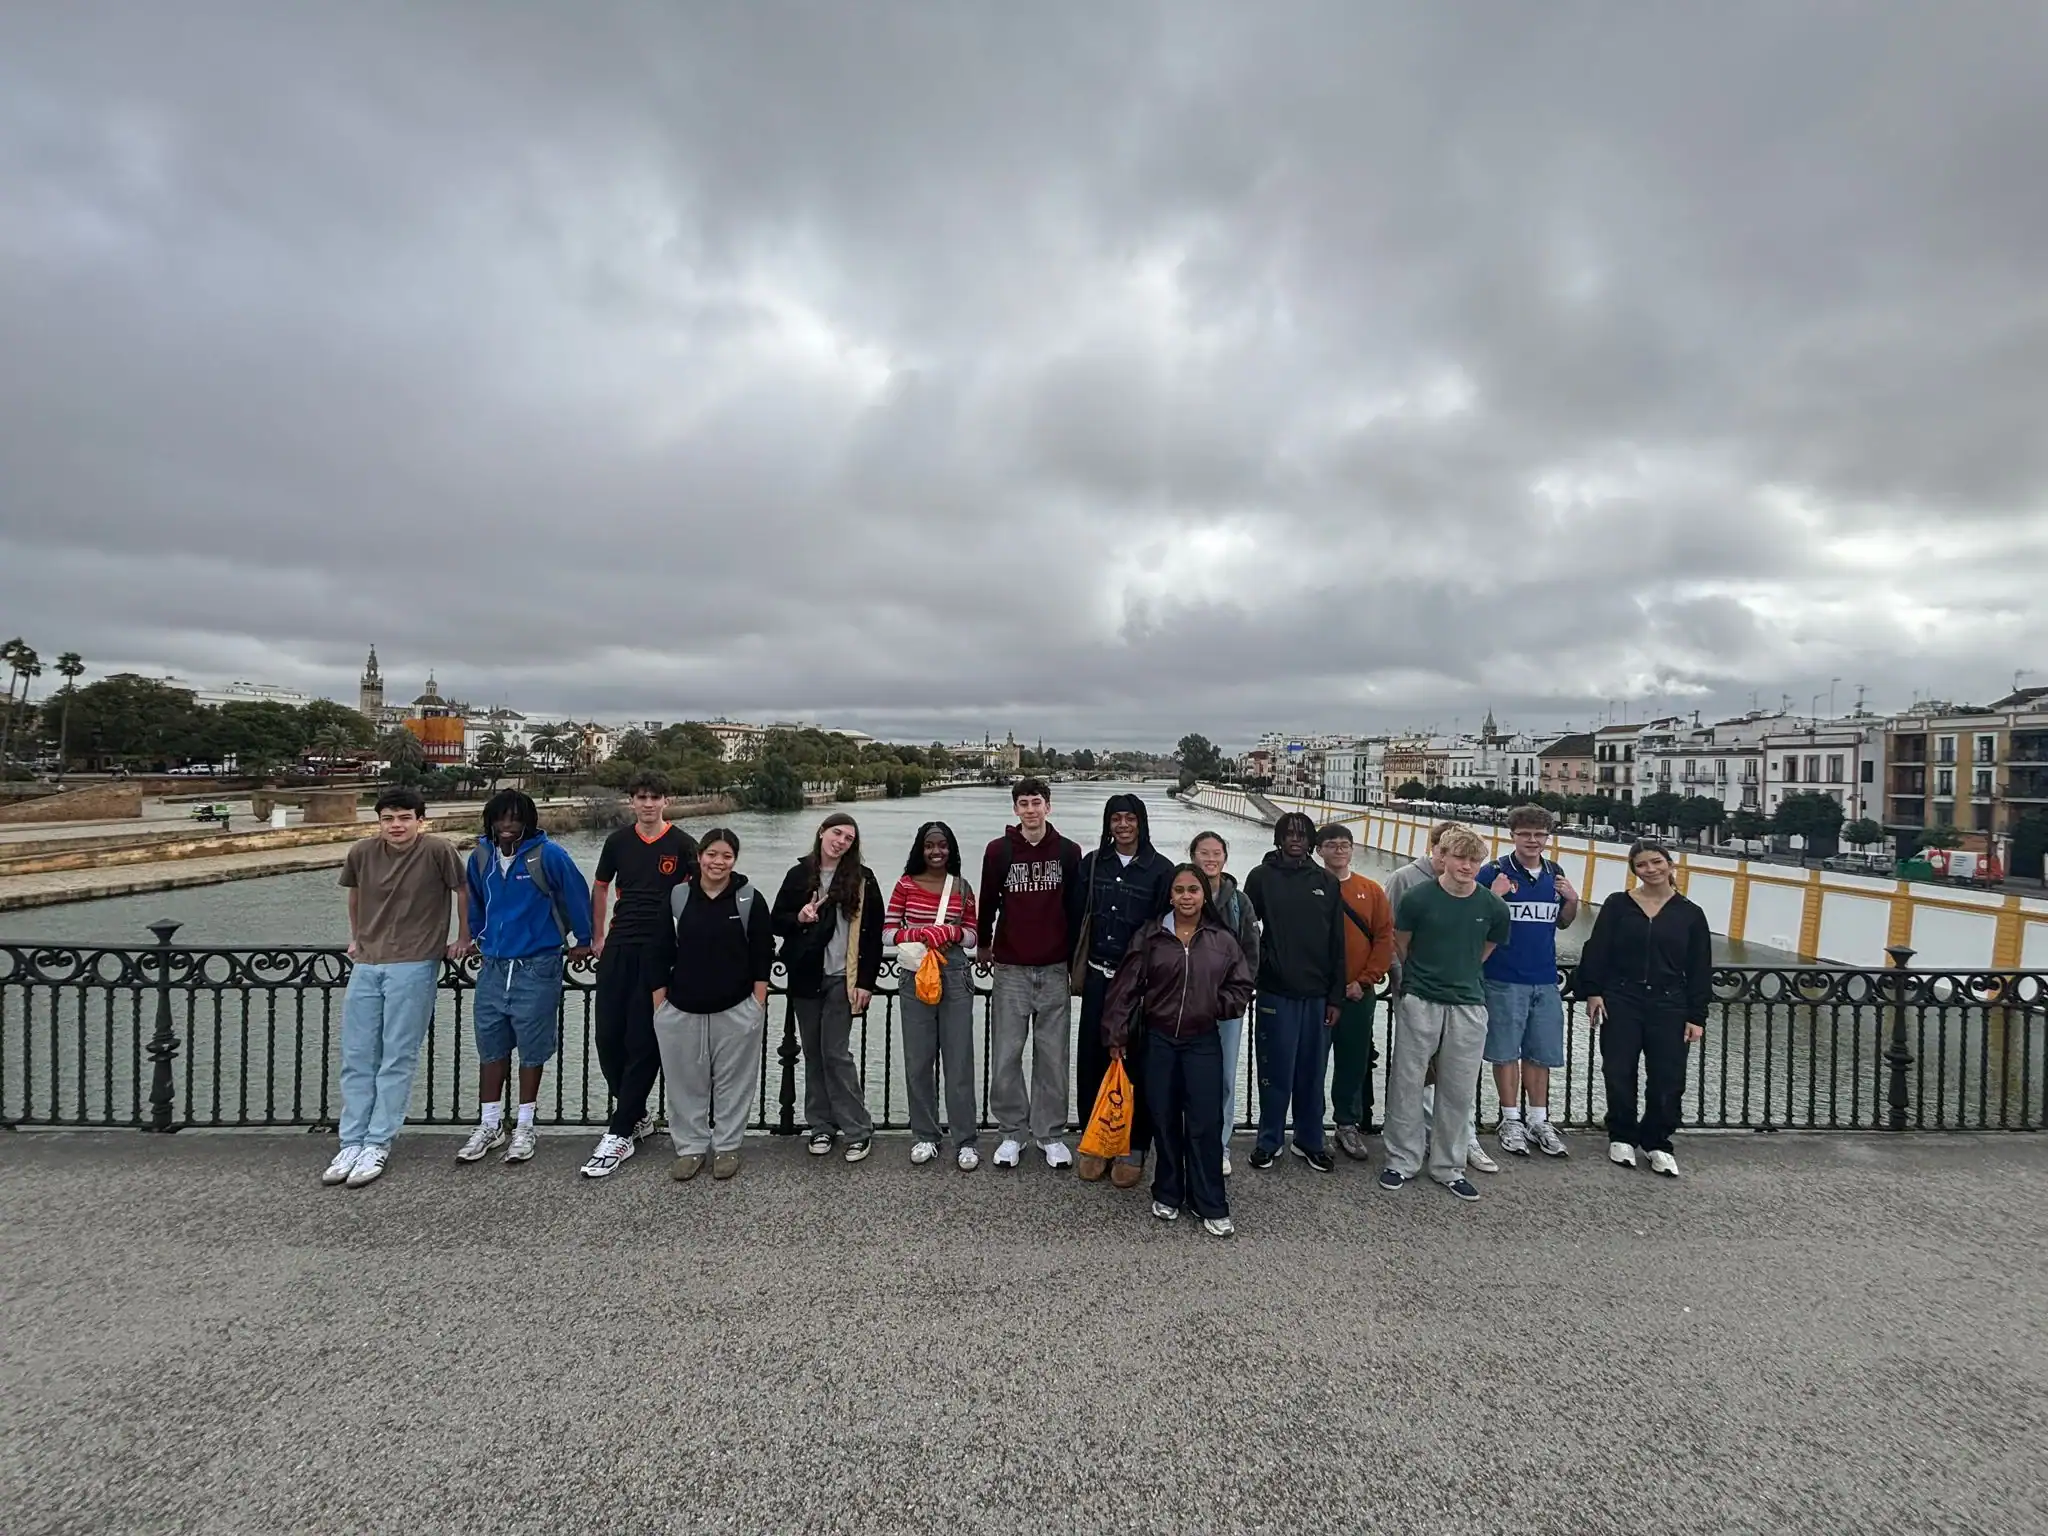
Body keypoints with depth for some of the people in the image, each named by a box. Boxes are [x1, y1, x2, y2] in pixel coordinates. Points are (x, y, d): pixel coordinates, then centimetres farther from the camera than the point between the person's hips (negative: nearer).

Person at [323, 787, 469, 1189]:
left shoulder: (438, 850, -12)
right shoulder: (362, 853, 1)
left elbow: (463, 892, -1)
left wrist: (463, 940, 3)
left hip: (414, 967, -4)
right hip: (366, 965, 5)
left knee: (397, 1059, 0)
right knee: (356, 1059, 8)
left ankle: (378, 1145, 9)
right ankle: (351, 1144, 17)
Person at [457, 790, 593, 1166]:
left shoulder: (548, 855, -13)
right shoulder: (481, 856, 4)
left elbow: (577, 896, -4)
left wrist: (581, 940, 4)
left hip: (537, 968, -5)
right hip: (493, 966, 5)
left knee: (531, 1050, 6)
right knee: (490, 1048, 12)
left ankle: (524, 1126, 22)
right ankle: (490, 1125, 27)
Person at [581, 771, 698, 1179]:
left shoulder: (682, 844, -4)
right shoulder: (618, 841, 7)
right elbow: (601, 888, 20)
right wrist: (597, 937, 17)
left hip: (660, 951, -4)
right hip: (618, 947, 4)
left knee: (643, 1043, -2)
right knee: (608, 1036, 6)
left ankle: (620, 1134, 8)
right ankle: (637, 1117, 25)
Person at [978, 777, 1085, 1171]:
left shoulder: (1068, 851, 2)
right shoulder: (999, 850, 0)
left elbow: (1076, 909, 7)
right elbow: (988, 902, 9)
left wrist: (1076, 964, 9)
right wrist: (984, 944, 18)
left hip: (1055, 969, 1)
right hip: (1011, 969, 0)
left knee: (1053, 1057, 6)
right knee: (1006, 1057, 4)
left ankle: (1051, 1134, 19)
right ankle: (1012, 1132, 19)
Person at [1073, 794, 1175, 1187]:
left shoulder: (1161, 869, -4)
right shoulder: (1092, 864, 6)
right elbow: (1079, 916, 9)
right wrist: (1078, 967, 7)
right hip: (1098, 977, 3)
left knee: (1137, 1062, 3)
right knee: (1092, 1059, 7)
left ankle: (1134, 1149, 18)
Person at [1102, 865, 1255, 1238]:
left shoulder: (1223, 941, 0)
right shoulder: (1149, 937, -4)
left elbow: (1241, 987, 8)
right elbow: (1126, 988, -3)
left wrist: (1213, 1007, -5)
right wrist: (1116, 1034, -4)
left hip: (1203, 1042, 0)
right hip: (1158, 1041, 0)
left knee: (1205, 1123, 0)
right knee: (1164, 1120, 9)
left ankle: (1211, 1206, 15)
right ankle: (1167, 1194, 28)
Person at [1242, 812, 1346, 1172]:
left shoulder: (1327, 882, 7)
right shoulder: (1262, 876, 0)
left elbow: (1337, 943, 7)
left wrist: (1336, 996, 5)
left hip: (1317, 994, 2)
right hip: (1276, 992, -2)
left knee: (1312, 1072, 11)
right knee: (1276, 1071, 4)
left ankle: (1309, 1141, 27)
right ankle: (1269, 1141, 20)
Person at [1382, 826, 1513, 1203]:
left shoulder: (1493, 906, -3)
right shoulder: (1419, 897, -11)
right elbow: (1400, 943, 4)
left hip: (1468, 1005, 2)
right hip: (1420, 1002, -2)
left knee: (1459, 1090, 10)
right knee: (1407, 1082, 5)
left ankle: (1448, 1166, 27)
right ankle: (1402, 1160, 20)